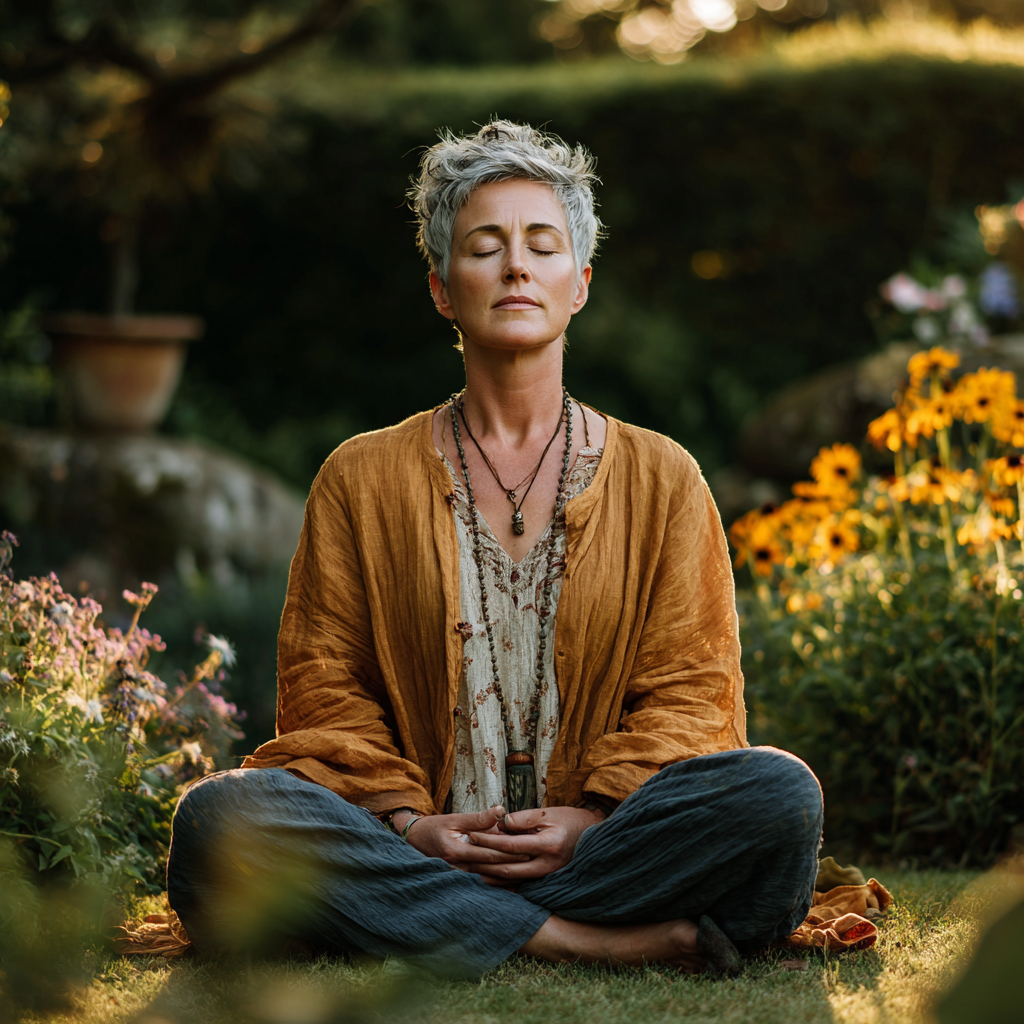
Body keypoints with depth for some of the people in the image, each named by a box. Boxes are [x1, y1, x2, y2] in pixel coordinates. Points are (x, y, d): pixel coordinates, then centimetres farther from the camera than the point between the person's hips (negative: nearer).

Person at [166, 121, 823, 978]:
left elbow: (689, 690, 6)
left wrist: (591, 819, -12)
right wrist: (406, 822, -11)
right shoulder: (363, 479, 14)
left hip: (601, 843, 0)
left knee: (777, 793, -30)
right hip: (413, 852, 1)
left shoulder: (660, 479, 13)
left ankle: (440, 927, -25)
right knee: (218, 816, -31)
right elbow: (324, 686, 8)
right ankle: (604, 942, -30)